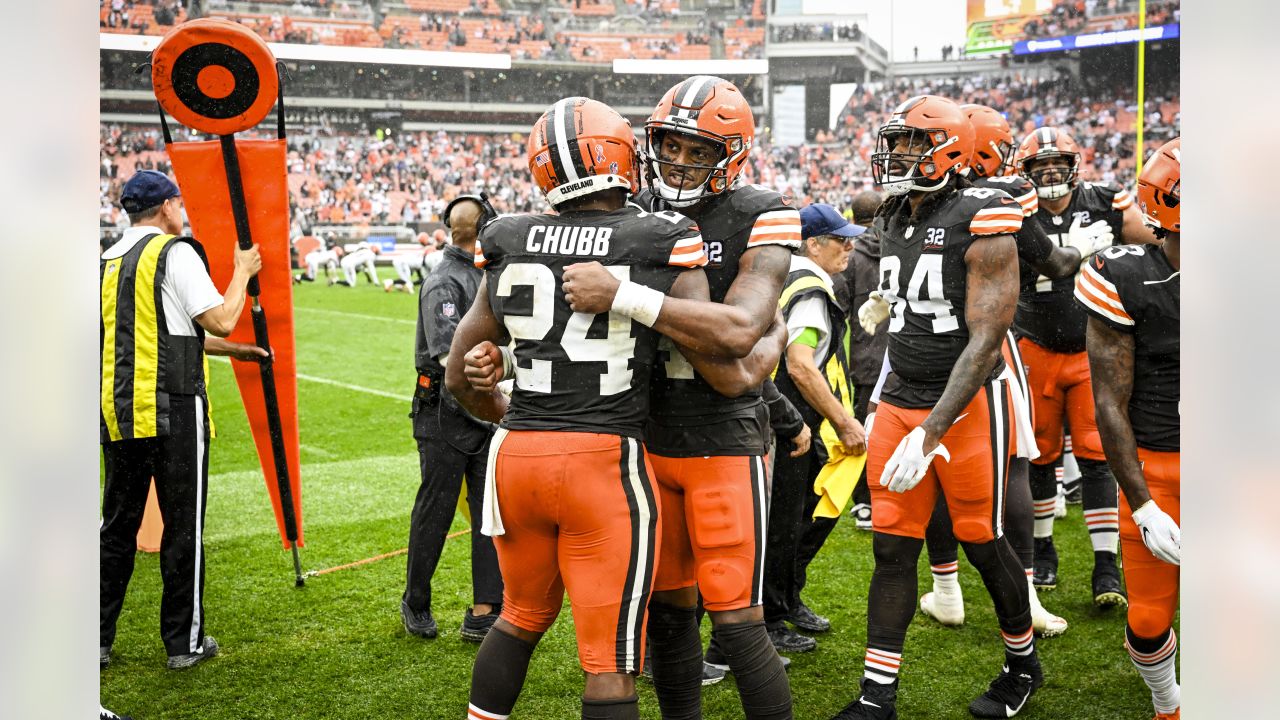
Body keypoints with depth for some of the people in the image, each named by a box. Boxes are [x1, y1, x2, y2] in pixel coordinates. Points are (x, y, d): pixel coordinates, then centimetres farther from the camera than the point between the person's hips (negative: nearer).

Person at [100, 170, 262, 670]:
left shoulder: (108, 261, 14)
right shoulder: (175, 253, -7)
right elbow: (221, 321, -12)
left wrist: (222, 347, 28)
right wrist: (243, 272, 5)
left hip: (117, 409, 6)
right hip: (172, 408, -6)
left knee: (117, 524, 13)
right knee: (182, 525, 3)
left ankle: (97, 641, 16)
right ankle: (184, 642, 10)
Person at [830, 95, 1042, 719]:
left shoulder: (981, 224, -15)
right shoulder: (894, 221, 8)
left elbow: (984, 340, -20)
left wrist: (930, 433, -24)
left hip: (968, 405, -6)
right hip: (901, 402, 6)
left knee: (982, 543, 7)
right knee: (892, 549, 5)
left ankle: (1023, 663, 32)